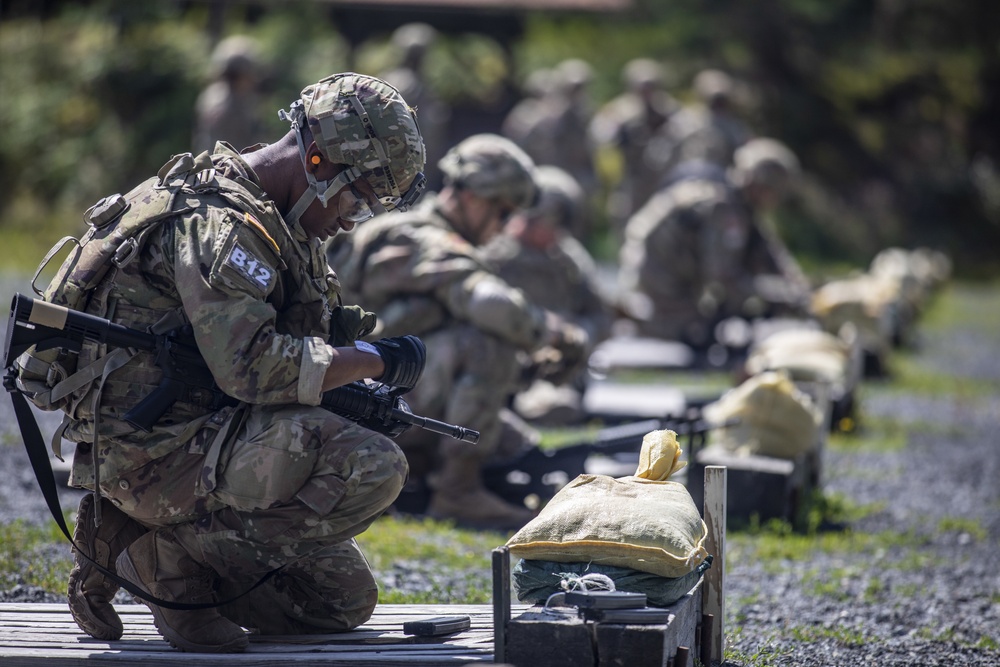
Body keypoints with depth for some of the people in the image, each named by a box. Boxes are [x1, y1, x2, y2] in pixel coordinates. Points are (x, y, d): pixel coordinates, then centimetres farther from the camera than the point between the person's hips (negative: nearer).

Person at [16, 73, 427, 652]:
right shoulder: (216, 220, -18)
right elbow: (251, 368, -28)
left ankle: (134, 557, 12)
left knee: (347, 601, 13)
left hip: (202, 442, 11)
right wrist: (376, 360, -17)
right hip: (157, 454, -11)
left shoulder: (268, 217, 15)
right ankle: (174, 553, -11)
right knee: (374, 469, -26)